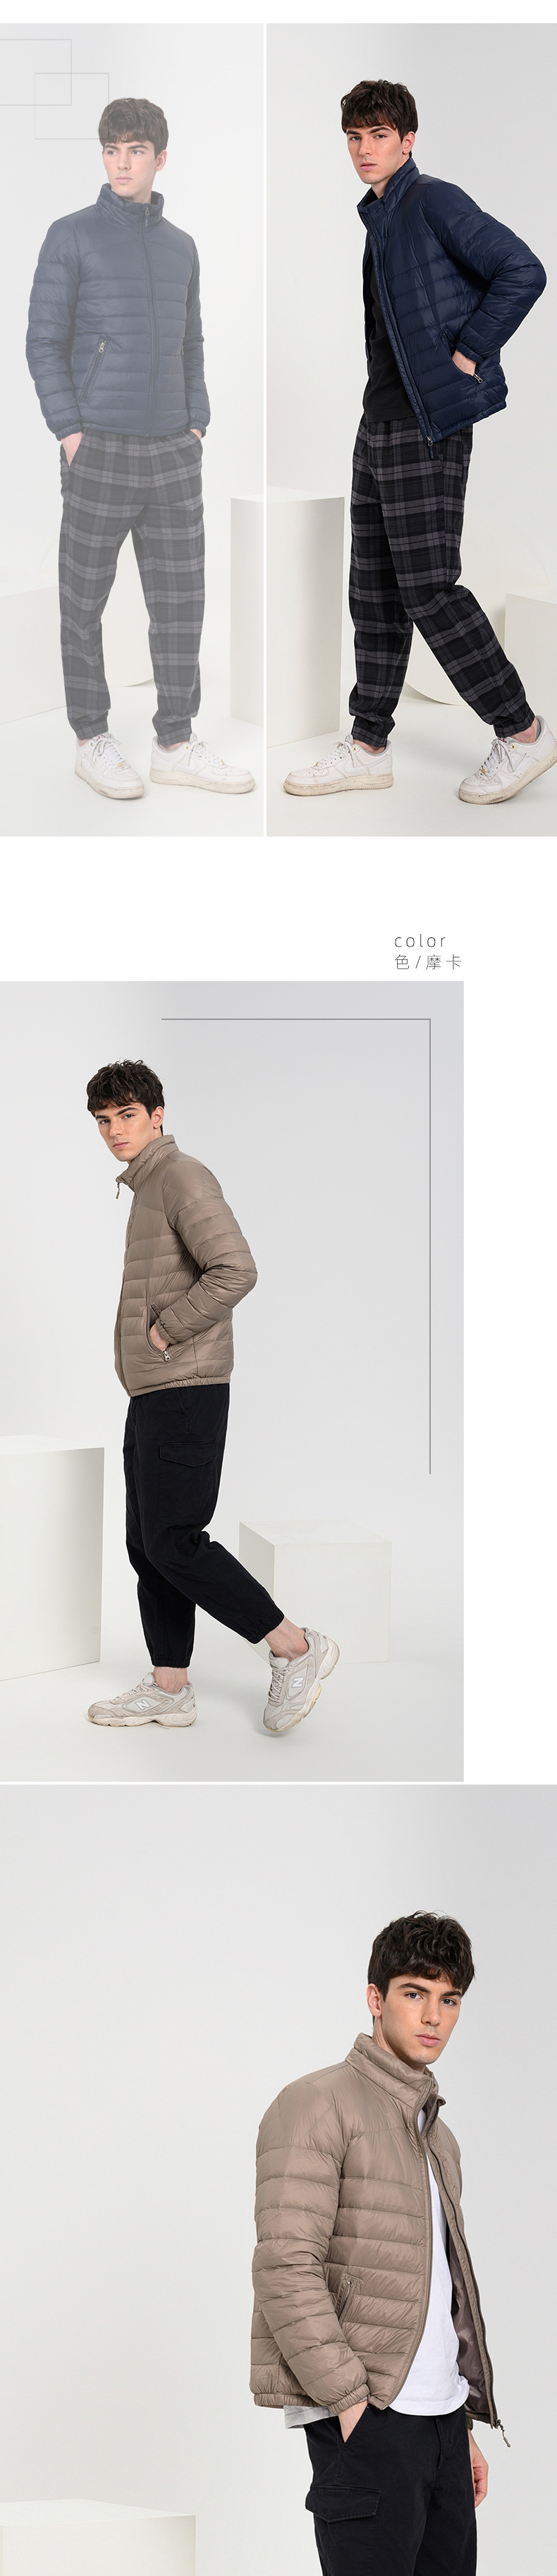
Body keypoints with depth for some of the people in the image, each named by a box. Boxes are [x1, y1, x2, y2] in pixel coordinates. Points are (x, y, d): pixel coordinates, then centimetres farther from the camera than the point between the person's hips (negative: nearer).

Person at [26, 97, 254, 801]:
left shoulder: (180, 248, 13)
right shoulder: (71, 236, -4)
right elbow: (44, 342, -5)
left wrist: (196, 427, 6)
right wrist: (71, 433, -13)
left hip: (171, 453, 5)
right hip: (98, 451, -5)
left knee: (181, 599, 4)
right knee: (86, 598, 3)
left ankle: (176, 746, 10)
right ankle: (92, 741, 13)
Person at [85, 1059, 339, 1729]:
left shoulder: (183, 1176, -12)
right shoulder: (149, 1191, 19)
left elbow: (235, 1271, -25)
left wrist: (160, 1335, -17)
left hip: (185, 1391, -10)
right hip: (153, 1394, 10)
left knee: (173, 1543, -12)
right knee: (148, 1544, 8)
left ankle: (296, 1649, -6)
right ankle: (169, 1688, 11)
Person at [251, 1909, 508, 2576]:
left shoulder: (437, 2137, 21)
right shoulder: (317, 2105, -6)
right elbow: (286, 2269, -15)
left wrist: (464, 2427, 19)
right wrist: (352, 2402, -18)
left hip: (441, 2419, 8)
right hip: (366, 2420, -8)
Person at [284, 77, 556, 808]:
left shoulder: (434, 202, -9)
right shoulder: (379, 220, 18)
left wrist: (468, 355, -15)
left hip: (429, 426, -9)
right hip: (381, 425, 9)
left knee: (428, 589, -10)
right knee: (374, 591, 9)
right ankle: (369, 747, 15)